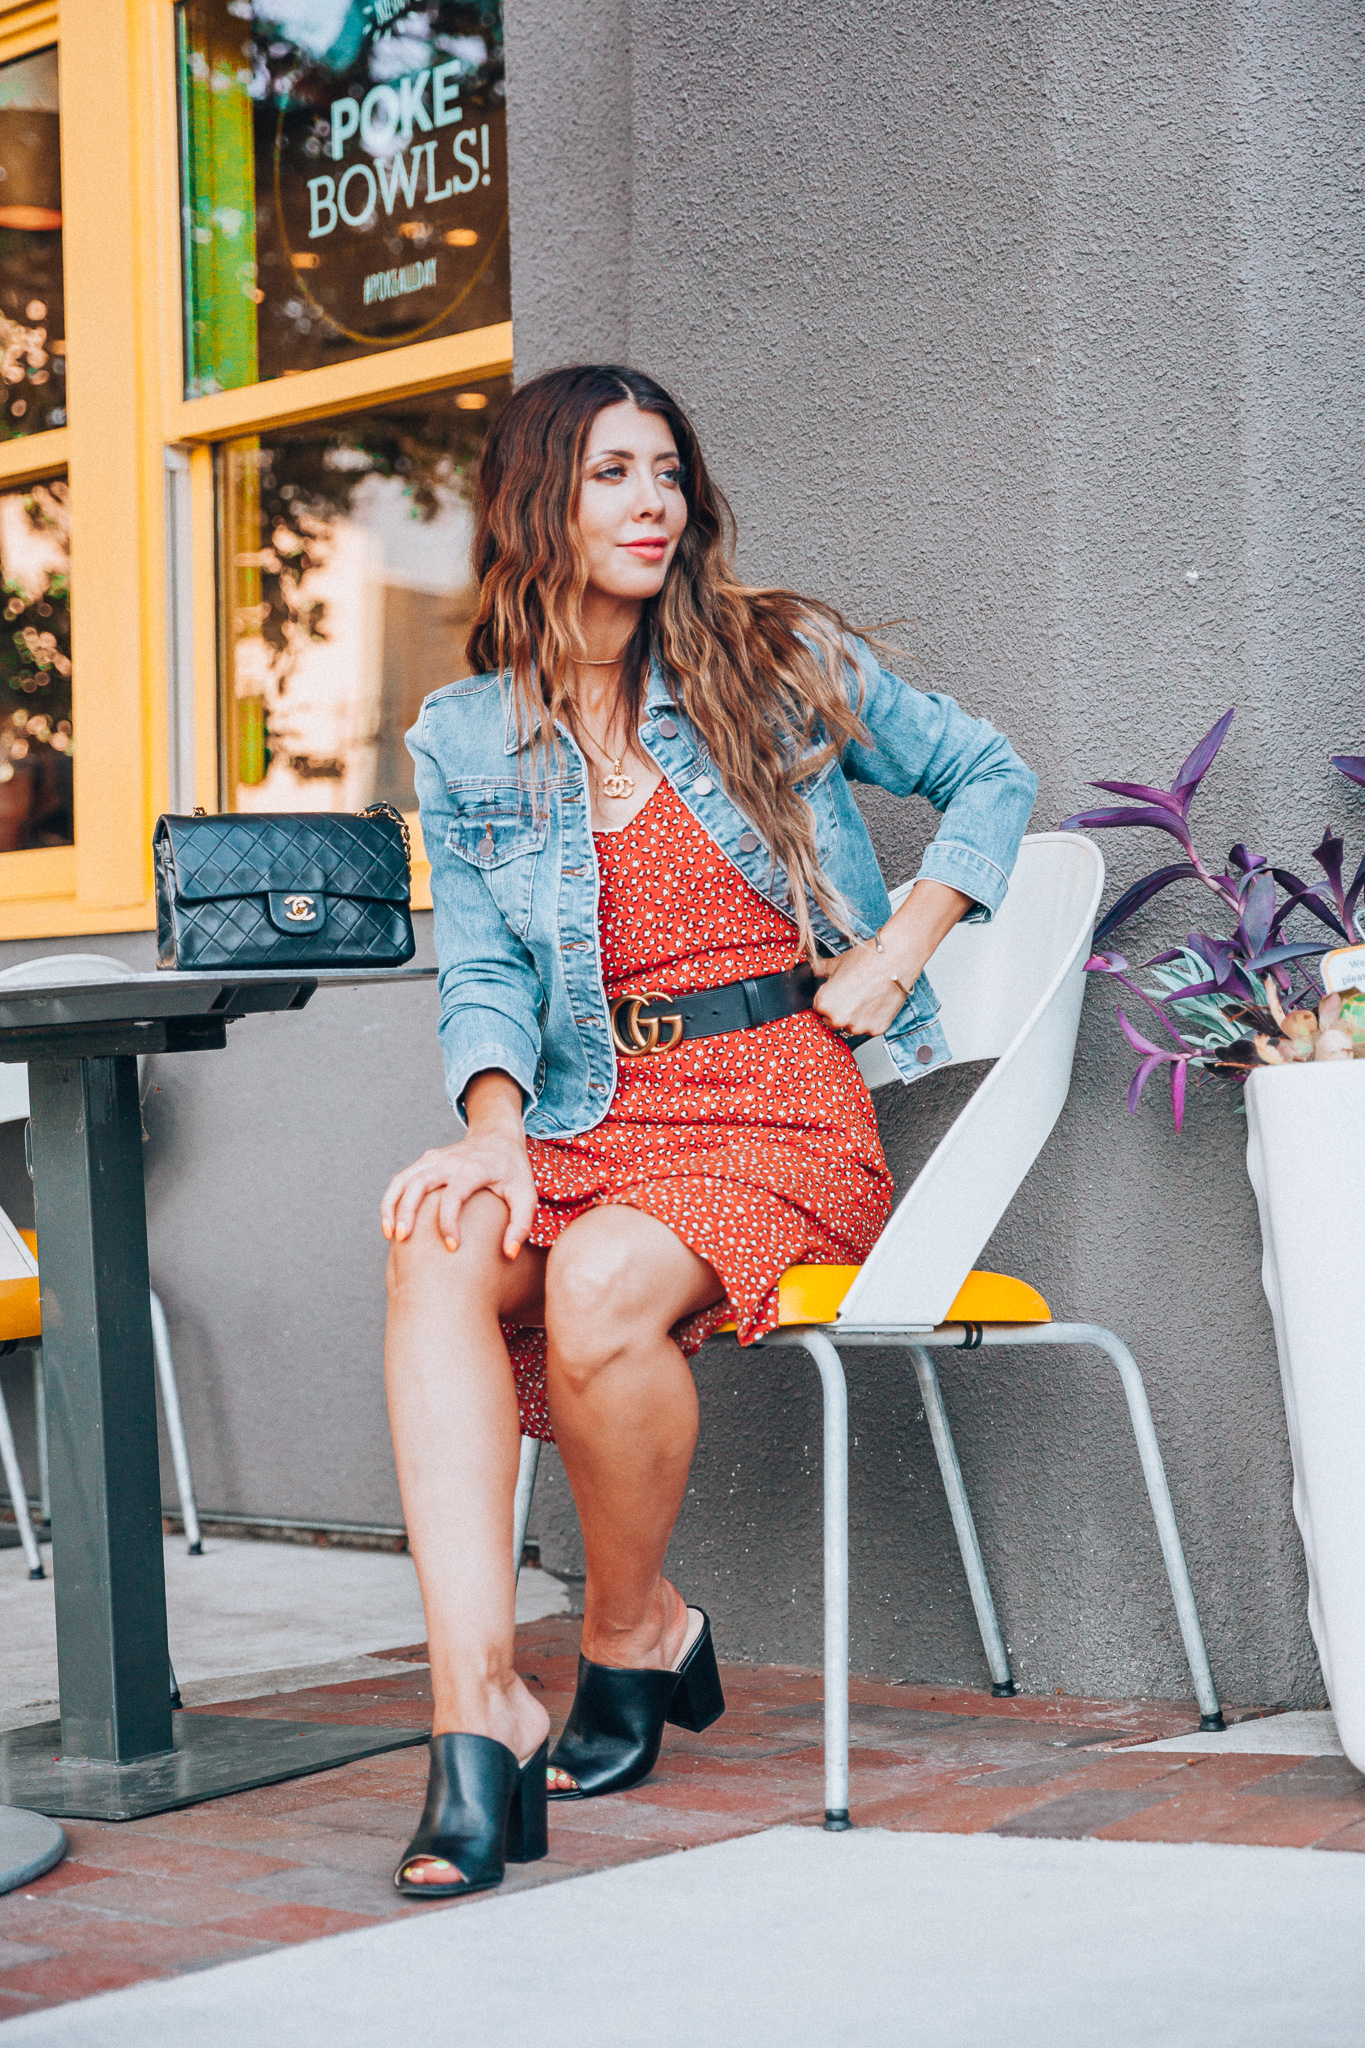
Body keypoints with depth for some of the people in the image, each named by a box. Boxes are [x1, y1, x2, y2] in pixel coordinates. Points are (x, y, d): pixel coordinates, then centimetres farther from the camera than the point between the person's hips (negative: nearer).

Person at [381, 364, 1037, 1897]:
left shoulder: (779, 663, 6)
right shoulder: (465, 739, 12)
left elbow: (990, 777, 15)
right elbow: (482, 974, 7)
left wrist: (899, 950, 1)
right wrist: (495, 1126, -14)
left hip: (787, 1106, -2)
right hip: (593, 1119, 3)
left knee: (603, 1279, -34)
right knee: (436, 1250, -32)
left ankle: (632, 1638, -6)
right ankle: (477, 1714, -37)